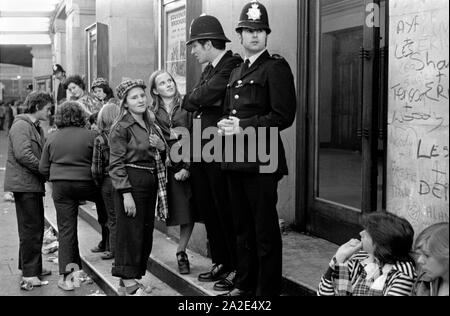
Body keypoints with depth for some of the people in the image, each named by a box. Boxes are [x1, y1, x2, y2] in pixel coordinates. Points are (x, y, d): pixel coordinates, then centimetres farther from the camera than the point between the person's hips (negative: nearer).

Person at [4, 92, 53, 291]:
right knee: (30, 229, -8)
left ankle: (32, 268, 28)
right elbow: (23, 155, -22)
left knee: (36, 228, 16)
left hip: (34, 185, 10)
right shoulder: (21, 126, -12)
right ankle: (29, 275, -4)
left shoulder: (36, 128, 20)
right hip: (24, 184, -10)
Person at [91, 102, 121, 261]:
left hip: (108, 181, -2)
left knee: (113, 218, 8)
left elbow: (96, 168, -10)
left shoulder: (100, 140, -10)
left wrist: (99, 184, 5)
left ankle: (114, 249, 13)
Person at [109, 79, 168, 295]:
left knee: (146, 232, 11)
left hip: (151, 181, 8)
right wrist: (126, 194, -19)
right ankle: (128, 285, 3)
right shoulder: (121, 127, -9)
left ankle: (132, 279, 21)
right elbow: (116, 163, -13)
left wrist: (161, 146, 1)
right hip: (131, 182, -8)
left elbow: (161, 156, 25)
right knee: (130, 233, -4)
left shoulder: (151, 125, 14)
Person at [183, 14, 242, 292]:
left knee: (226, 213, -1)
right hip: (200, 153, 9)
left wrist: (191, 100, -4)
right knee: (208, 211, 15)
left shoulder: (233, 66, -13)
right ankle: (220, 262, 27)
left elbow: (205, 95, -23)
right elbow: (192, 102, 11)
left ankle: (237, 269, 11)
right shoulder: (209, 70, 17)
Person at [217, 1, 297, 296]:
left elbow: (283, 116, -14)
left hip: (261, 160, -8)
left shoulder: (277, 67, -6)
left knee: (265, 230, -1)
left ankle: (268, 289, 9)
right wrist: (226, 124, 3)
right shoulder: (236, 72, 18)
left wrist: (243, 126, -17)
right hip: (236, 160, 8)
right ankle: (245, 283, 28)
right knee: (243, 226, 16)